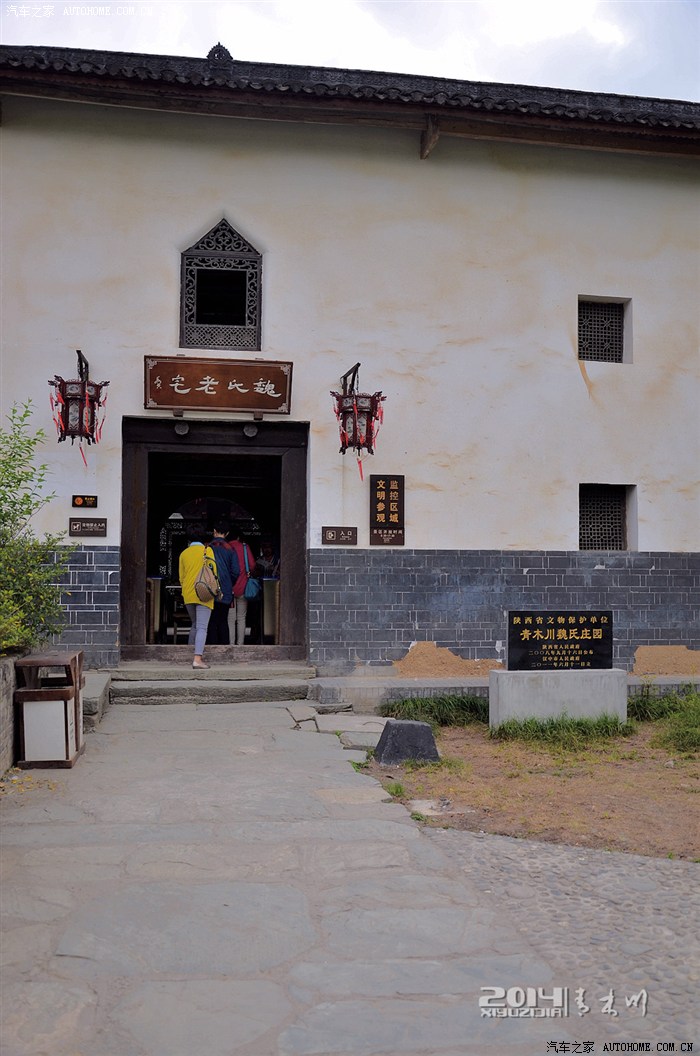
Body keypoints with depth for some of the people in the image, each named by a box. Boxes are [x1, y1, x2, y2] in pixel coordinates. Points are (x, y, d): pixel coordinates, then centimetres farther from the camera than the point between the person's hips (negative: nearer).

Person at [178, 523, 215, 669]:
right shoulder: (207, 550, -1)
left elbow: (181, 577, 15)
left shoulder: (184, 553, 10)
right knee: (202, 627, -8)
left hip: (188, 595, 5)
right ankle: (197, 659, -20)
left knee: (195, 625, 21)